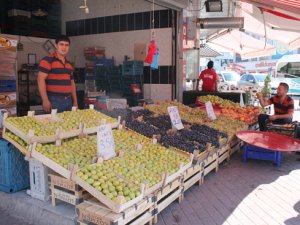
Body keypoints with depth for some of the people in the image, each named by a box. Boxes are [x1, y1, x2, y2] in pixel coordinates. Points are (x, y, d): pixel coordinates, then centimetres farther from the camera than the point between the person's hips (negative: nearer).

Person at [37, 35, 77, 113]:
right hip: (54, 101, -6)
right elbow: (40, 80, -13)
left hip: (68, 101, 7)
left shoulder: (69, 64, 15)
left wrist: (75, 101, 16)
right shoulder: (47, 60, -6)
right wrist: (45, 100, -20)